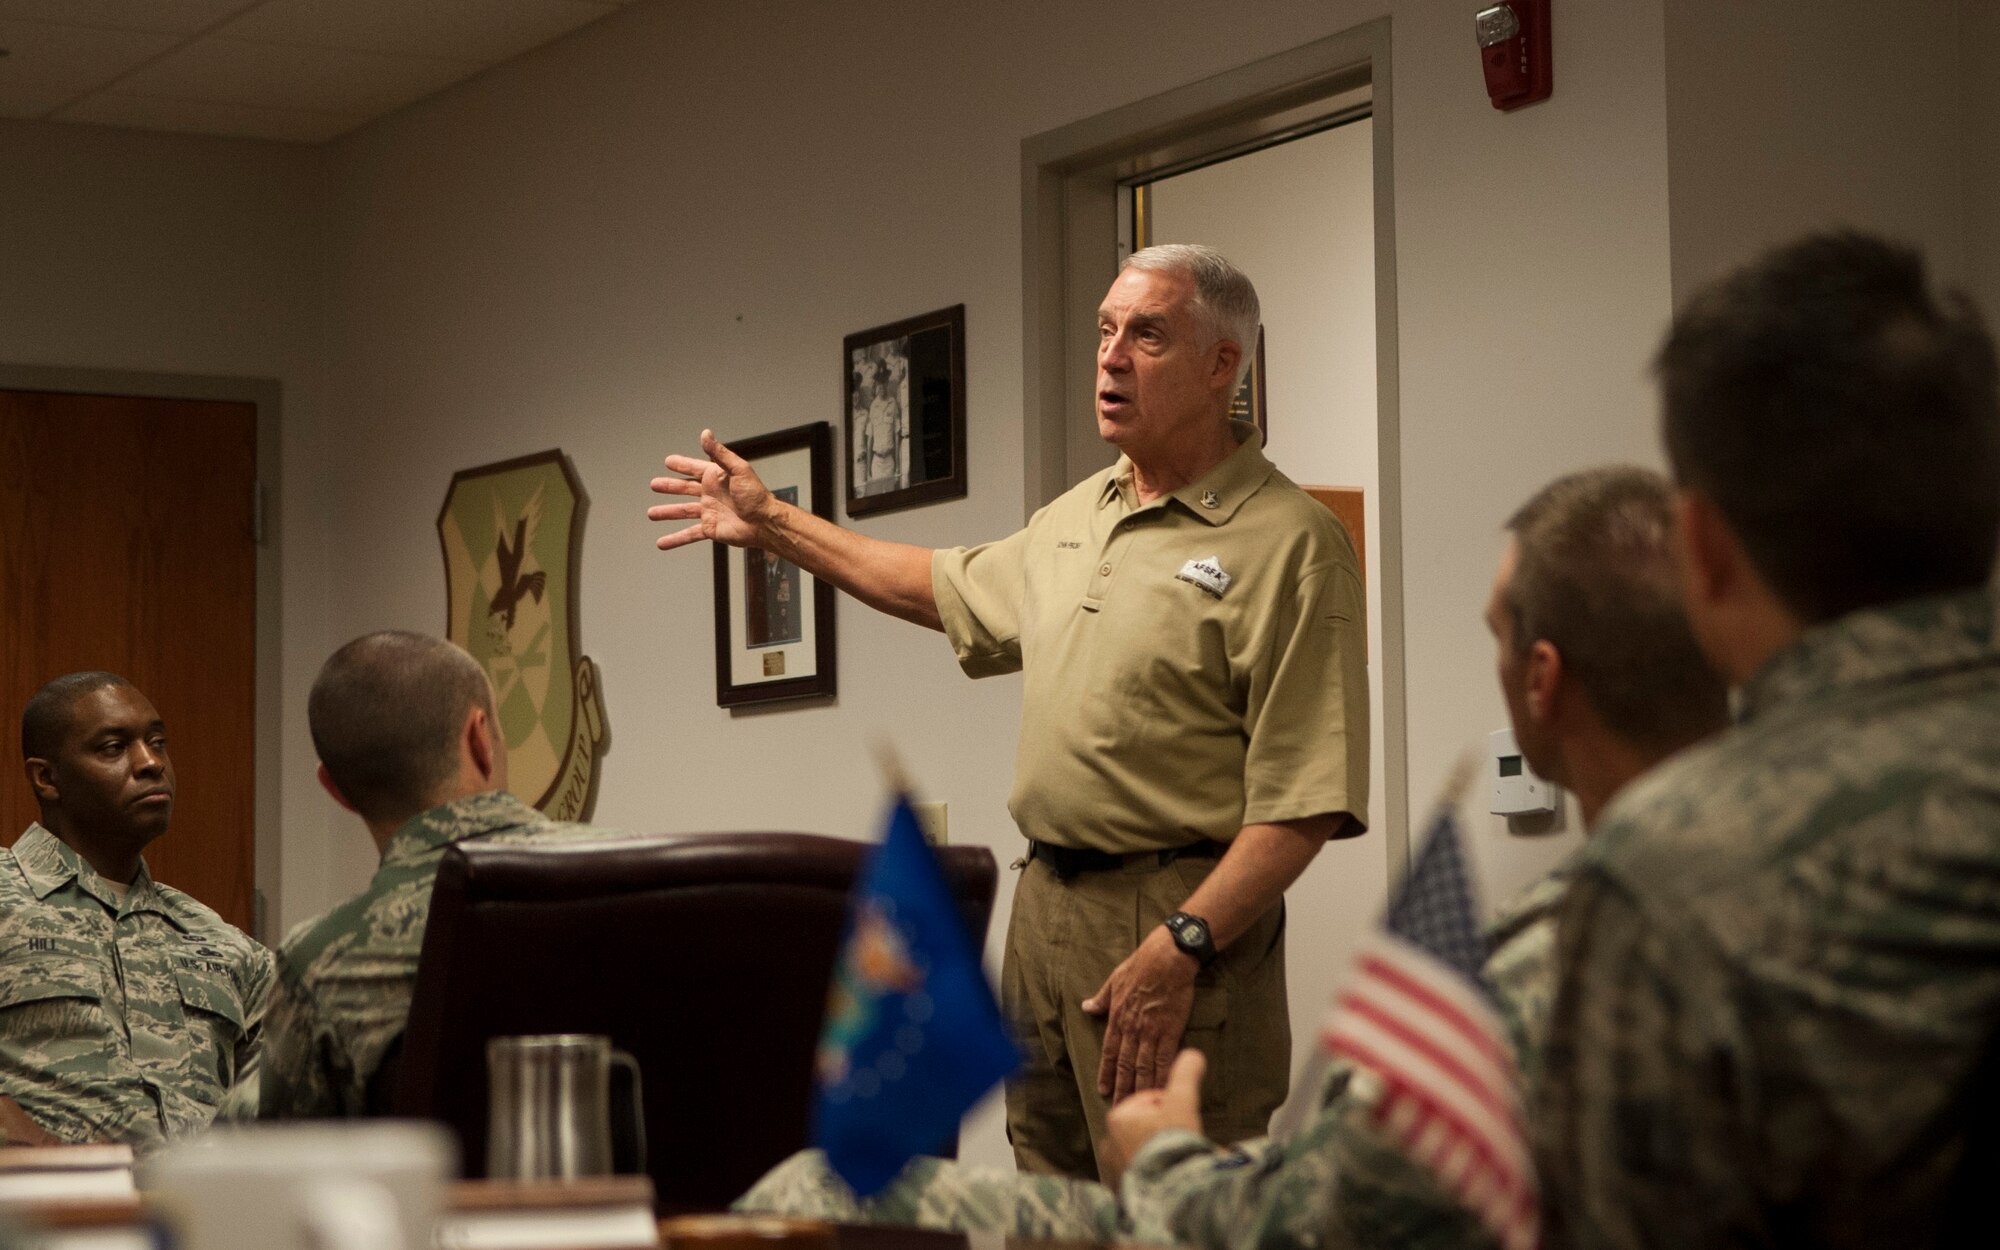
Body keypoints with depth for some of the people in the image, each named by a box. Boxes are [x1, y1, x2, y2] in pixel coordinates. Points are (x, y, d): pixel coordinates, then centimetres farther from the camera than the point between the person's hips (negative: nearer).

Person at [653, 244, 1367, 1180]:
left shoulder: (1287, 542, -12)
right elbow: (952, 591, 34)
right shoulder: (1078, 516, 15)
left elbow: (1306, 796, -17)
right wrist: (773, 525, 34)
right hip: (1046, 898, 8)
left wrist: (1181, 946, -23)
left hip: (1180, 912, -8)